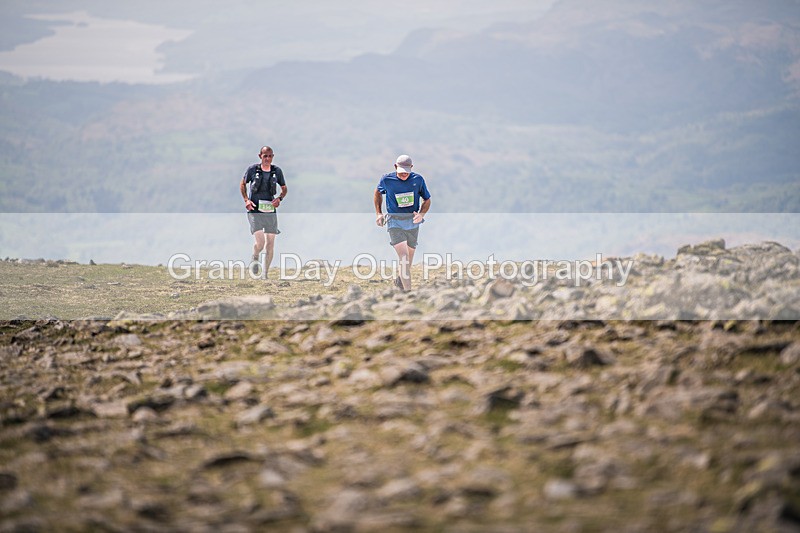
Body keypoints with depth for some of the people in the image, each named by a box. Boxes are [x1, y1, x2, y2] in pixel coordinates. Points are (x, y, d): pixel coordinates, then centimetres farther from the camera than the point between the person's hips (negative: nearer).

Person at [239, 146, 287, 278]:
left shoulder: (277, 171, 4)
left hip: (270, 211, 3)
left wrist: (279, 198, -4)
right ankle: (255, 259, 19)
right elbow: (242, 184, 11)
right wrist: (246, 200, -3)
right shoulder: (252, 169, -2)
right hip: (254, 211, -3)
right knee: (260, 242, -16)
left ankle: (265, 274, 12)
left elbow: (284, 188, 16)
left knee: (270, 243, 1)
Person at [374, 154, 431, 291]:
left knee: (409, 258, 13)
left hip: (412, 222, 3)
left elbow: (427, 200, 7)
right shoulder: (387, 179, -7)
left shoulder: (418, 180, -5)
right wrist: (378, 213, 6)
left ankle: (400, 280, 42)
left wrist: (421, 214, -13)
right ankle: (408, 291, -21)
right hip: (394, 222, -3)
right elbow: (378, 192, 14)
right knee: (403, 257, -18)